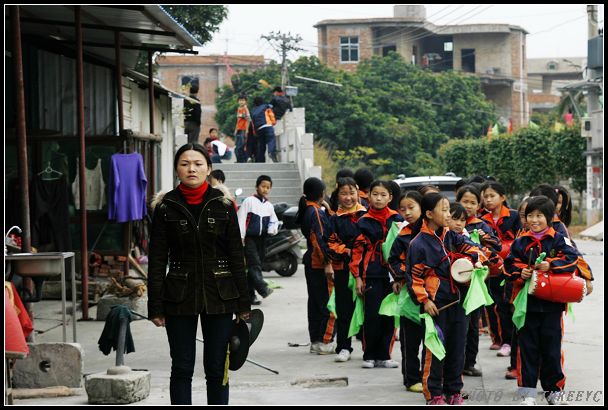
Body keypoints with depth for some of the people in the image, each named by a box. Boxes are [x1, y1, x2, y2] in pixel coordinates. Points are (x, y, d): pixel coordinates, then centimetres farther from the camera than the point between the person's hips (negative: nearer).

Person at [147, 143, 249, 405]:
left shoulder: (223, 205, 2)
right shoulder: (166, 207, 0)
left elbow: (237, 256, 4)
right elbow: (157, 260, 1)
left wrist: (243, 304, 1)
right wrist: (155, 306, -4)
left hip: (219, 296, 0)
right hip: (180, 298, 0)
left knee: (217, 369, 4)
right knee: (181, 369, 3)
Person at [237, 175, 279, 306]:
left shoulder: (269, 205, 14)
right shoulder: (249, 201, -3)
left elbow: (274, 220, 24)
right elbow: (241, 219, -6)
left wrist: (273, 229, 0)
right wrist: (241, 237, -11)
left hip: (262, 239, 6)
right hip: (249, 238, -6)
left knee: (255, 265, 6)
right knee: (255, 263, -18)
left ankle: (250, 294, 8)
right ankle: (262, 288, -32)